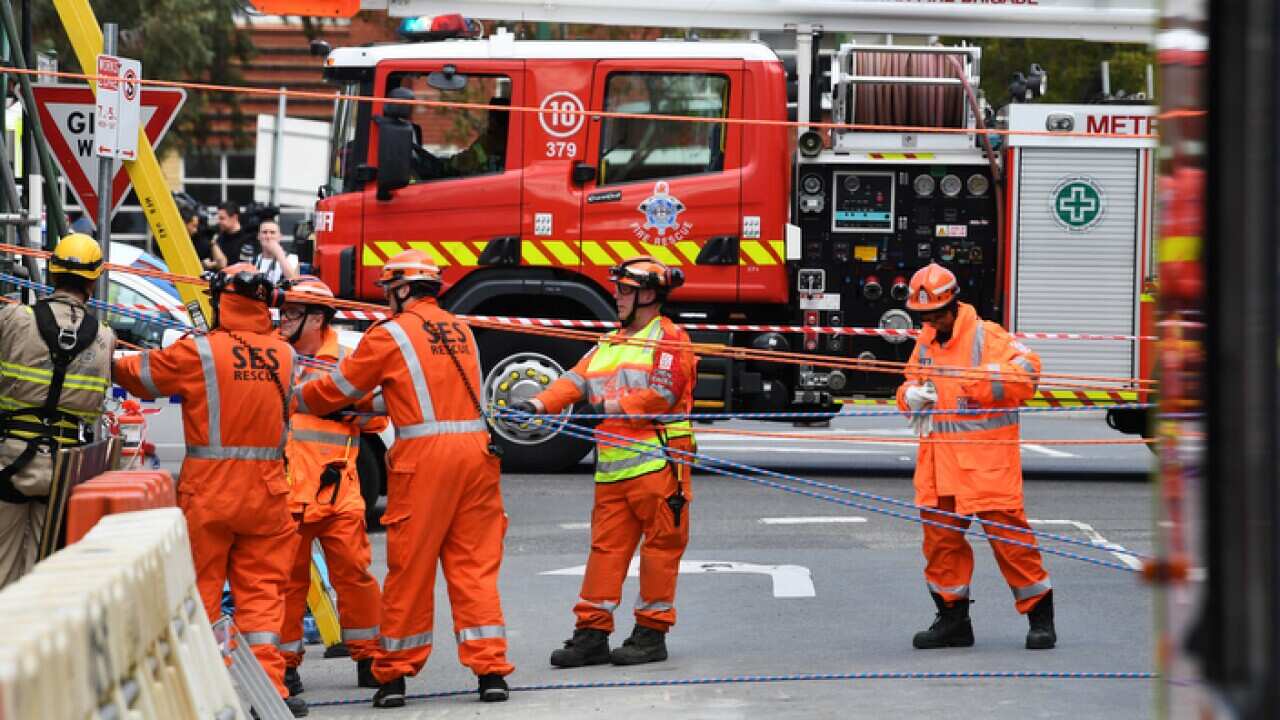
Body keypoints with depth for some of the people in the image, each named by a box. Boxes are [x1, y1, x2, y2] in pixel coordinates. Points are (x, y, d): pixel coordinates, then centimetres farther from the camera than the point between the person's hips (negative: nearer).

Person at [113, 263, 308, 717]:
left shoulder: (198, 353, -9)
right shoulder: (284, 355, 2)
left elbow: (140, 376, 2)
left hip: (208, 490, -3)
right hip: (266, 490, 3)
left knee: (201, 585, 7)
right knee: (262, 589, 6)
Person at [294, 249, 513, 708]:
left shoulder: (390, 334, 0)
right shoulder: (460, 331, 18)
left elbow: (340, 387, 9)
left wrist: (296, 400, 27)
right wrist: (374, 408, 38)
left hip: (424, 454, -5)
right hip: (477, 447, 5)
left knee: (410, 568, 3)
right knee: (475, 565, 6)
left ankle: (395, 675, 10)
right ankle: (491, 670, 0)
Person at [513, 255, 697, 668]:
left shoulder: (668, 339, -1)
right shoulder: (609, 345, 22)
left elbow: (662, 394, -14)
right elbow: (576, 381, 8)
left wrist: (613, 407, -14)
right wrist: (540, 404, -9)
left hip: (657, 463, -7)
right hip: (612, 468, 7)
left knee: (660, 545, -2)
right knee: (605, 546, 4)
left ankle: (652, 632, 3)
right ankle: (592, 632, 4)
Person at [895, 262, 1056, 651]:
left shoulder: (986, 336, -6)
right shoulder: (926, 344, 15)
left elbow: (1027, 369, -18)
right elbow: (911, 385, 26)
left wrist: (976, 381, -25)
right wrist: (911, 396, 2)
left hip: (986, 459, -6)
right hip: (939, 460, 6)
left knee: (1008, 535, -7)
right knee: (940, 536, 6)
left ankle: (1040, 617, 1)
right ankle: (952, 620, 17)